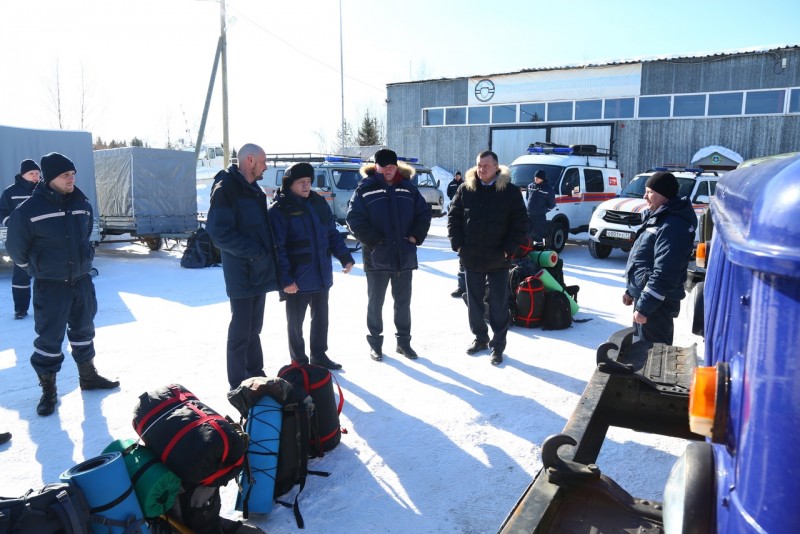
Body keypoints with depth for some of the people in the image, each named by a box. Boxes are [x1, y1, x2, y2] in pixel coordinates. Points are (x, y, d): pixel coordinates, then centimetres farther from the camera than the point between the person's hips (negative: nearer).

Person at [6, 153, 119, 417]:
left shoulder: (82, 204, 0)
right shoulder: (29, 210, -16)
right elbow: (16, 248, -3)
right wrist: (36, 267, 10)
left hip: (82, 280, 5)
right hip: (49, 286, -5)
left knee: (83, 330, 17)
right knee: (49, 337, 2)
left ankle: (88, 376, 34)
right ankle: (48, 390, 16)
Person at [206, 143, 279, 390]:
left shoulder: (254, 189, 14)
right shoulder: (225, 189, -13)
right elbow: (219, 232, -20)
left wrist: (266, 252, 8)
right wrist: (254, 251, -20)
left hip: (259, 271, 9)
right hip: (241, 273, -9)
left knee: (253, 328, 18)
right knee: (240, 331, -1)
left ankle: (255, 376, 30)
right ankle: (238, 385, 10)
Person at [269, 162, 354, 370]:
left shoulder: (319, 203, 7)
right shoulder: (279, 210, -12)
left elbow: (332, 233, 13)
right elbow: (277, 248, -16)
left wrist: (345, 257, 3)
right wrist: (285, 278, -21)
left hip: (322, 275, 6)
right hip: (297, 279, -6)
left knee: (321, 317, 17)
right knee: (295, 322, 9)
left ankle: (319, 356, 34)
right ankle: (299, 361, 26)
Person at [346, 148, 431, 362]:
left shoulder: (408, 188, 7)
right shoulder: (365, 189, -4)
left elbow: (424, 213, 10)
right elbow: (354, 218, -10)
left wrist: (416, 236, -3)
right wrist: (373, 240, -15)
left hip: (404, 256, 3)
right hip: (377, 256, -3)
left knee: (403, 302, 13)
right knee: (375, 302, 9)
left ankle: (404, 341, 27)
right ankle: (375, 342, 22)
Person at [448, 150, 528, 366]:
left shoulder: (510, 192, -4)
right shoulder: (465, 190, 3)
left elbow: (520, 224, -3)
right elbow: (453, 217, 7)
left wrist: (508, 249, -10)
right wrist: (458, 244, -2)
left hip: (498, 259, -3)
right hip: (471, 258, 3)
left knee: (499, 305, 3)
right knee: (474, 301, 13)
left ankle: (498, 345, 14)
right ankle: (480, 338, 30)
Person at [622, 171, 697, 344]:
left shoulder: (672, 226, -21)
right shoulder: (659, 217, 13)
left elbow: (664, 273, -26)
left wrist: (644, 306, -24)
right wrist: (632, 291, 21)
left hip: (657, 303, -10)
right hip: (644, 295, 10)